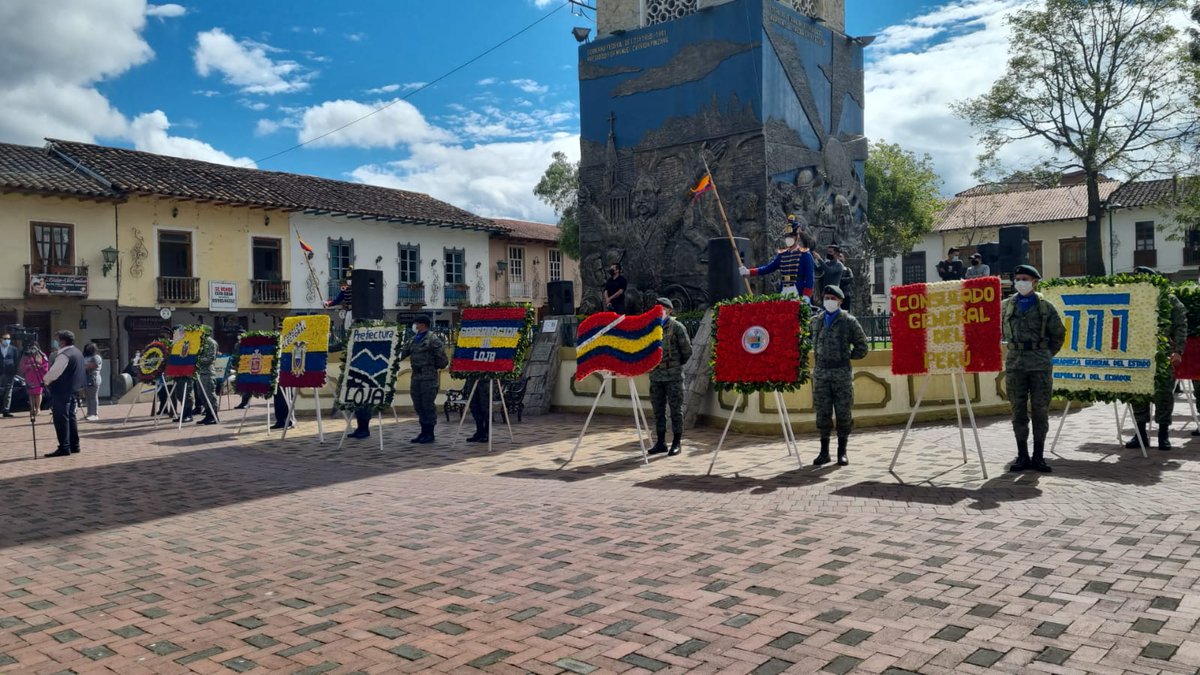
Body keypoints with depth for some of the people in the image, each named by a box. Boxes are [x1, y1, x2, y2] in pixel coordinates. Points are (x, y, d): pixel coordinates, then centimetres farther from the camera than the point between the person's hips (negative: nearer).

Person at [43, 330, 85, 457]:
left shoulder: (64, 355, -19)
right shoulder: (77, 352, 13)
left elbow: (53, 372, -17)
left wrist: (45, 381, 0)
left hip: (62, 391, -10)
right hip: (73, 389, 10)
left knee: (61, 419, -6)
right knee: (70, 417, 16)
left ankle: (64, 448, -5)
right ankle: (74, 445, 20)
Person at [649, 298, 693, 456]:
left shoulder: (677, 327, -4)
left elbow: (687, 351, -1)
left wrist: (677, 364, 7)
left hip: (673, 376, -5)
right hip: (655, 375, 5)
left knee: (675, 409, 0)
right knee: (658, 410, 9)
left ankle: (677, 443, 6)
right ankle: (660, 442, 17)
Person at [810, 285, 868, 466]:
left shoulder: (849, 321, 1)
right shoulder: (815, 321, 9)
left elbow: (862, 346, 5)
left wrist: (847, 356, 0)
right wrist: (818, 357, 11)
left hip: (842, 372, -2)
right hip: (820, 372, 3)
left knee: (843, 412, 1)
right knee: (822, 413, 5)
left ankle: (842, 452, 12)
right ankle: (824, 451, 14)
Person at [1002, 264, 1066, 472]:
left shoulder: (1045, 306, 4)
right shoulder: (1005, 306, 7)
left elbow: (1059, 333, 11)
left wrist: (1047, 354, 8)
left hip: (1040, 364, -1)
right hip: (1014, 363, 1)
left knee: (1040, 410, 2)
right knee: (1018, 410, 4)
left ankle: (1038, 456, 10)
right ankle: (1022, 456, 11)